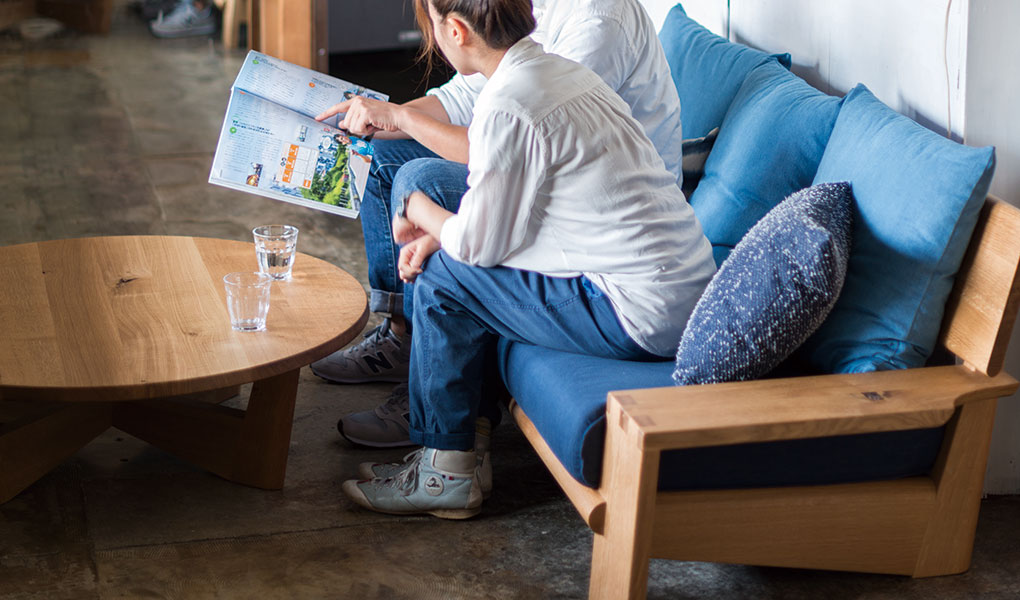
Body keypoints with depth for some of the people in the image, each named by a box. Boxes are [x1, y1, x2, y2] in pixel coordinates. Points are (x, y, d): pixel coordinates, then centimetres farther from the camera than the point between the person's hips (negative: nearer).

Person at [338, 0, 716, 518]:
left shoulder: (505, 109, -18)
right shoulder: (563, 71, 11)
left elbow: (478, 242, -9)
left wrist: (415, 208, 10)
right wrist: (438, 235, 11)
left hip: (642, 319, -9)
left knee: (443, 279, 1)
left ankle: (445, 471, 11)